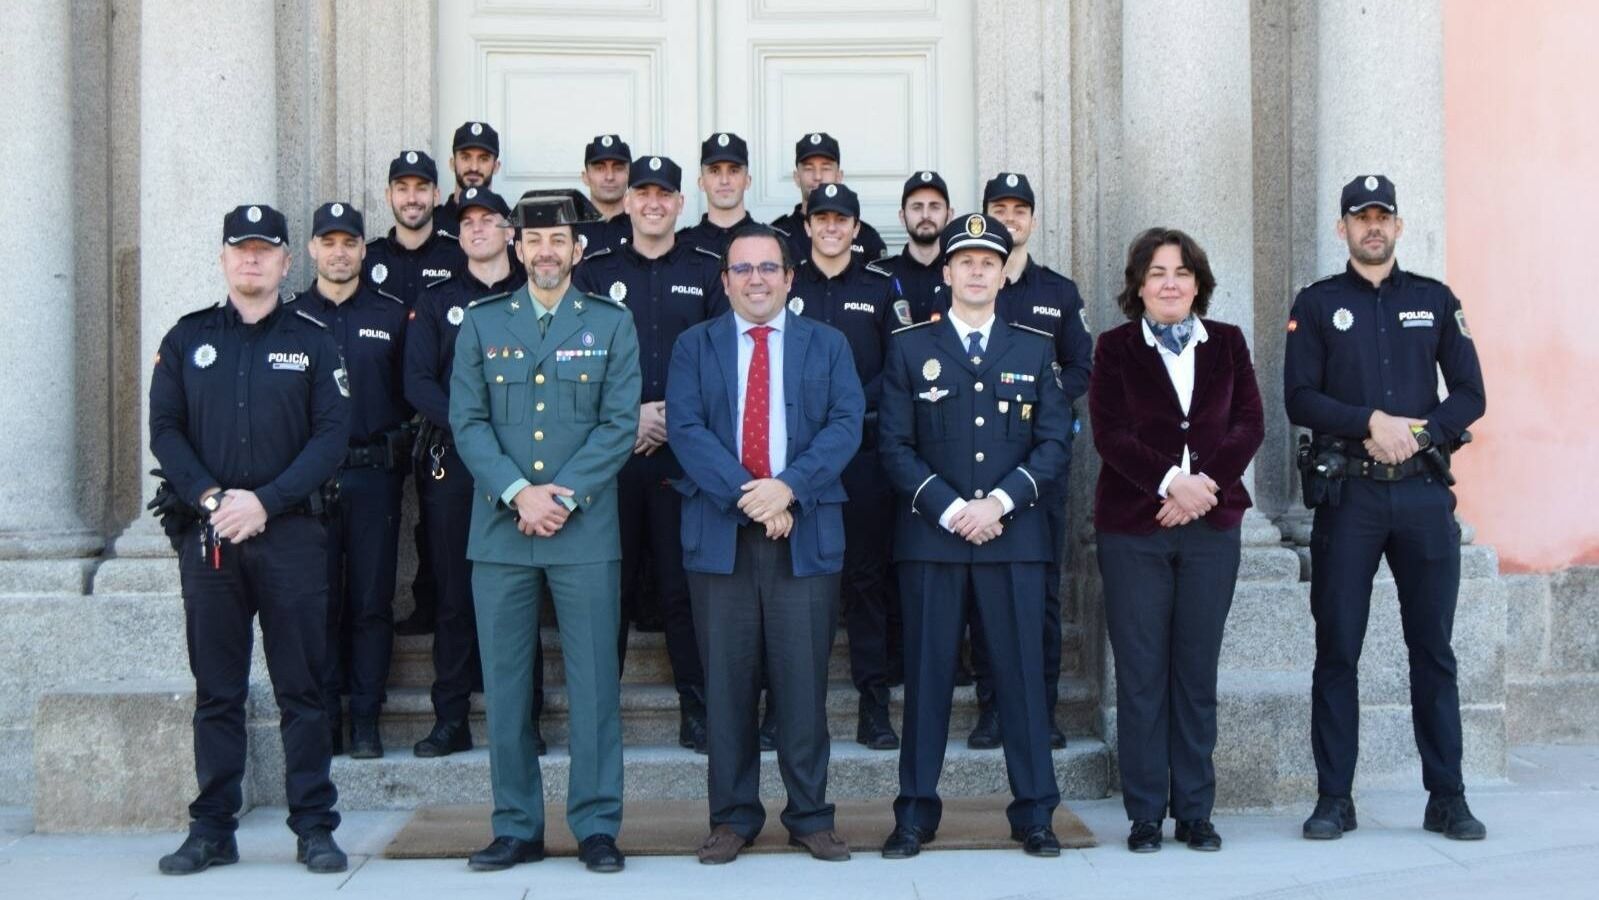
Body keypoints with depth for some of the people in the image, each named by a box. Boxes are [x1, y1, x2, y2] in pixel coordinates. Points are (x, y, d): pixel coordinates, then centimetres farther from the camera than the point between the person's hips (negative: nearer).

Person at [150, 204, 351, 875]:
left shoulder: (312, 341, 6)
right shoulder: (187, 338, 11)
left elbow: (332, 436, -2)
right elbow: (163, 428, 5)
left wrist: (265, 501, -12)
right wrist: (211, 499, -10)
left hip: (290, 534, -1)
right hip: (206, 534, 2)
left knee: (302, 688, 2)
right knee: (216, 690, 7)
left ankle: (314, 828, 9)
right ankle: (212, 830, 14)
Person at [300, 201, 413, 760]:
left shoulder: (392, 317, 8)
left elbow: (411, 395, 8)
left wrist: (398, 460, -2)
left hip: (374, 477, 0)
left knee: (372, 601, 2)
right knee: (318, 600, 2)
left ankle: (365, 719, 9)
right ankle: (323, 717, 10)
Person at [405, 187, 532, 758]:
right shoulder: (435, 302, 12)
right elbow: (417, 382, 2)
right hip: (450, 460, 1)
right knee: (453, 592, 3)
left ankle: (524, 718, 6)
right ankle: (451, 719, 10)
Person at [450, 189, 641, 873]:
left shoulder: (611, 323, 7)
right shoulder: (482, 323, 10)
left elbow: (619, 424, -1)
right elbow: (467, 422, 2)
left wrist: (563, 495, -12)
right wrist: (517, 494, -11)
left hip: (586, 530, -1)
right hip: (500, 529, 2)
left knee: (594, 682, 0)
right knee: (505, 685, 5)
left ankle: (596, 825, 9)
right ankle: (517, 828, 15)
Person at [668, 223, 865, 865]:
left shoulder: (828, 345, 12)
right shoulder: (694, 346, 10)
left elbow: (846, 424, -1)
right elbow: (685, 428, -3)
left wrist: (788, 487, -15)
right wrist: (744, 493, -15)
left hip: (806, 534, 0)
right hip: (719, 533, 0)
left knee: (804, 681, 2)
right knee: (727, 684, 4)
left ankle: (810, 817, 13)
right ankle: (733, 817, 14)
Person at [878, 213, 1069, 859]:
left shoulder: (1034, 349, 12)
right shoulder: (910, 347, 8)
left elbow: (1054, 441, 5)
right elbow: (894, 446, 2)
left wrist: (1001, 501, -9)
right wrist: (949, 508, -10)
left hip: (1014, 535, 1)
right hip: (929, 534, -1)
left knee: (1023, 671, 2)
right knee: (927, 673, 2)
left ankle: (1034, 812, 10)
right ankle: (915, 813, 9)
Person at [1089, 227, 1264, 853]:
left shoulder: (1227, 343, 11)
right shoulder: (1116, 348, 4)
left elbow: (1250, 425, 3)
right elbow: (1109, 433, -6)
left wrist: (1205, 483, -11)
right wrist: (1171, 483, -18)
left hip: (1212, 524, 2)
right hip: (1133, 526, -2)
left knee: (1197, 672, 6)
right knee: (1141, 675, 0)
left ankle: (1195, 812, 14)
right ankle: (1145, 815, 9)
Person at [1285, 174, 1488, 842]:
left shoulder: (1435, 301, 12)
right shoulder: (1316, 305, 7)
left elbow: (1470, 395, 7)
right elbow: (1299, 399, -2)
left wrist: (1418, 434, -10)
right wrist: (1371, 422, -15)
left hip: (1425, 492, 1)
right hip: (1347, 493, -1)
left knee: (1434, 650, 4)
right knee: (1337, 650, 1)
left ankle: (1447, 799, 12)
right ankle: (1334, 799, 8)